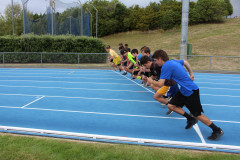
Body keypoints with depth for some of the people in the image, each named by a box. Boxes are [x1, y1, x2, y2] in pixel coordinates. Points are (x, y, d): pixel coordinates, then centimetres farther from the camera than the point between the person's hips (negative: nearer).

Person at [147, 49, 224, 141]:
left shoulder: (166, 66, -20)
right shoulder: (172, 61, 8)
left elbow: (160, 84, -23)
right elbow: (185, 62, 27)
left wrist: (151, 81, -3)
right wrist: (191, 74, 25)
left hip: (191, 91, -9)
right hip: (183, 91, 9)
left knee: (197, 115, 2)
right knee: (171, 105, 6)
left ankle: (218, 131, 17)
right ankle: (191, 119, 18)